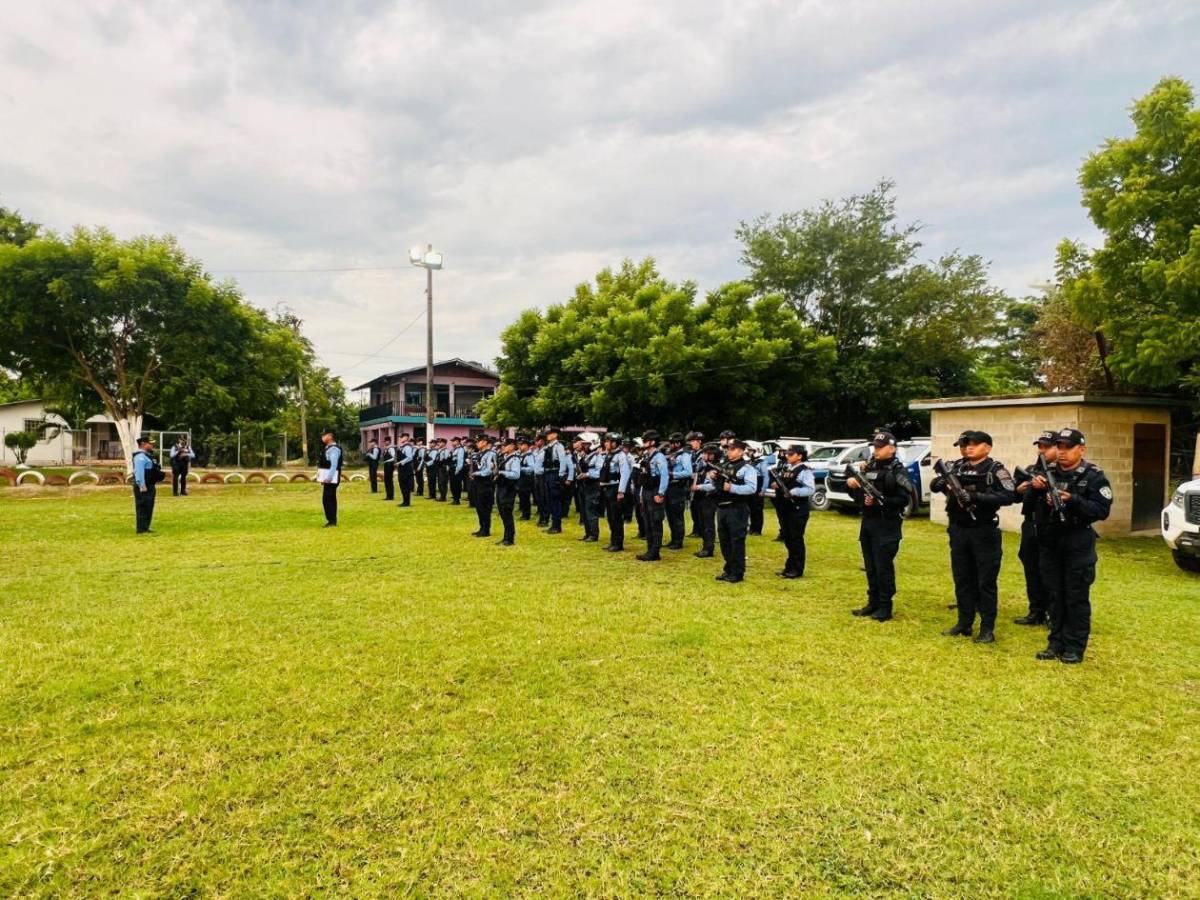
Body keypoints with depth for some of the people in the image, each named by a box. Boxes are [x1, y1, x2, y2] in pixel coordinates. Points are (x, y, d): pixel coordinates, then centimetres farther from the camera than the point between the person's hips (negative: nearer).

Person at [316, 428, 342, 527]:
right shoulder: (327, 448, 17)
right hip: (327, 478, 10)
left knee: (327, 499, -10)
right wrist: (324, 478, 19)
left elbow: (334, 464, -23)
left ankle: (332, 521, -7)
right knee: (331, 499, 12)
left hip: (331, 478, -10)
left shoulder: (334, 448, -16)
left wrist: (328, 477, -27)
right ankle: (332, 521, 17)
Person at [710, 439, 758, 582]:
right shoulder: (724, 466, 17)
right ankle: (729, 570, 25)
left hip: (737, 509, -8)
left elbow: (752, 488, -19)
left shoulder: (747, 468, -7)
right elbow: (718, 486, 24)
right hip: (722, 508, 8)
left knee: (737, 542, -3)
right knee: (724, 541, 13)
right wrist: (713, 479, 4)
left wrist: (732, 488, -25)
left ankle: (737, 573, 6)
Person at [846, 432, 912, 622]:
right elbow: (858, 495, 17)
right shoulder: (869, 467, 12)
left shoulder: (898, 471, -8)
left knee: (883, 567, -3)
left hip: (887, 526, -7)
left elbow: (903, 500, -16)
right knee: (870, 567, 12)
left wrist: (879, 501, -25)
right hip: (867, 523, 7)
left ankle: (885, 607, 6)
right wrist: (852, 486, -4)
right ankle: (873, 602, 22)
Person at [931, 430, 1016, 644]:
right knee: (962, 580, 13)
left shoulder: (995, 469, -7)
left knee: (986, 582, 3)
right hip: (958, 532, 5)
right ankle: (964, 624, 25)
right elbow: (934, 486, 5)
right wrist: (940, 483, -18)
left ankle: (987, 629, 12)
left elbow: (1009, 495, -19)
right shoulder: (956, 466, 7)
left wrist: (976, 497, -25)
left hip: (984, 533, -5)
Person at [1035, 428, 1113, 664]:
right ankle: (1056, 644, 20)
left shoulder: (1094, 476, -6)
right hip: (1050, 543, 5)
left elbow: (1102, 510, -13)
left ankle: (1075, 647, 12)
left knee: (1077, 598, 2)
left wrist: (1072, 500, -24)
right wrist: (1041, 495, -10)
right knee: (1055, 596, 11)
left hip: (1078, 545, -5)